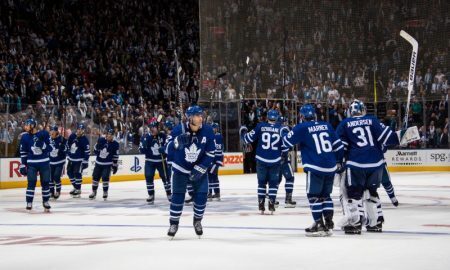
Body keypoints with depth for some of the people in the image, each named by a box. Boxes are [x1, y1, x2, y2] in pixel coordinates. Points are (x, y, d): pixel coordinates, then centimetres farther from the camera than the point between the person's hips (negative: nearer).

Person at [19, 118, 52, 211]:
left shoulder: (44, 134, -8)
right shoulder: (25, 137, -2)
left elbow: (49, 147, -8)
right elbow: (23, 152, 4)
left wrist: (41, 142, -25)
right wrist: (23, 165, 1)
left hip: (44, 162, 0)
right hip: (31, 163, 0)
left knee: (45, 182, 6)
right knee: (31, 182, -7)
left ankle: (45, 201, 19)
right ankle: (29, 202, 0)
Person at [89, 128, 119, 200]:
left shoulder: (115, 144, -10)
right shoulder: (101, 140, -5)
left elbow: (115, 156, -4)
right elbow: (96, 148, 13)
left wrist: (115, 165, -2)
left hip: (107, 164, -3)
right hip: (98, 163, 3)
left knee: (105, 177, -14)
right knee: (95, 177, 7)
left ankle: (105, 192, 1)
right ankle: (94, 192, 22)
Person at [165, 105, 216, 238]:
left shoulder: (207, 131, -16)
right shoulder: (179, 129, -21)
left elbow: (211, 153, -10)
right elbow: (168, 149, -22)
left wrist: (200, 169, -14)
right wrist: (177, 142, -42)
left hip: (199, 169, 1)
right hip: (180, 168, -1)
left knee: (201, 195, -4)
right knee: (177, 195, -3)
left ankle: (197, 221, 18)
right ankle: (174, 223, 11)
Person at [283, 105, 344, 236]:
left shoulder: (302, 128, -5)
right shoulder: (326, 126, 11)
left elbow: (286, 141, -1)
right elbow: (338, 144, 13)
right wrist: (339, 161, 24)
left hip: (315, 167, -6)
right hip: (331, 167, 6)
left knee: (313, 195, 3)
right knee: (325, 195, 16)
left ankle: (319, 225, -1)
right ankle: (329, 224, 13)